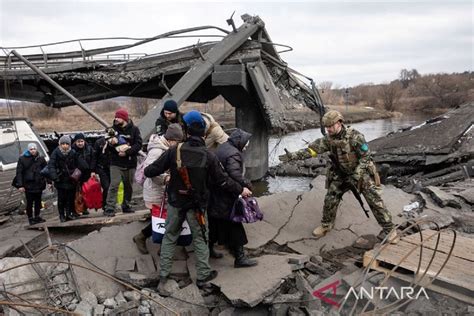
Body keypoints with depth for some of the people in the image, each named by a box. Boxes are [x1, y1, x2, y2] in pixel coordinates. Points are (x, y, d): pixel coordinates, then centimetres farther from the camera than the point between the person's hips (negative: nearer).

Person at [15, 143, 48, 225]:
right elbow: (19, 173, -5)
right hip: (28, 185, -3)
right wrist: (20, 185, -10)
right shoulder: (22, 159, -4)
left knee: (38, 201, 14)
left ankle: (37, 217, 27)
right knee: (29, 202, 4)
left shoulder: (41, 158, 4)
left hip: (39, 184, 3)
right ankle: (30, 218, 17)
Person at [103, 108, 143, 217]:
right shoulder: (113, 129, 6)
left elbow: (138, 145, -7)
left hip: (130, 163, 1)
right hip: (116, 163, 0)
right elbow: (107, 148, 9)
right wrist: (110, 144, -14)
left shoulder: (134, 129, 1)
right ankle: (109, 208, -9)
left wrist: (127, 152, -18)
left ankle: (126, 206, 24)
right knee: (114, 185, -11)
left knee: (128, 186, 10)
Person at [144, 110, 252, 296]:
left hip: (175, 202, 1)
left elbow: (153, 170, -5)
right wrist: (241, 190, 7)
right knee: (200, 239, 16)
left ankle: (163, 277, 19)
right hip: (197, 205, -1)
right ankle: (203, 275, 27)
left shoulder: (174, 151, -12)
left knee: (169, 237, 16)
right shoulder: (208, 156, -14)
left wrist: (146, 171, 18)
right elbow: (222, 180, -7)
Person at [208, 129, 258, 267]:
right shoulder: (233, 154, -19)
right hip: (226, 197, -10)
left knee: (215, 222, 22)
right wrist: (247, 185, -17)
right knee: (233, 226, 0)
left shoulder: (222, 147, 10)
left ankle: (209, 249, 37)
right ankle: (239, 258, 9)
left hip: (215, 194, 10)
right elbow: (235, 174, -31)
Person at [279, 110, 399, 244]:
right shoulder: (328, 139, -9)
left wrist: (356, 176, -24)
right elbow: (312, 149, -10)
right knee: (330, 199, 2)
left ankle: (388, 229, 5)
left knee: (374, 199, -9)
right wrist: (293, 155, -19)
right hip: (341, 174, 5)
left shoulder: (355, 136, -24)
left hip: (361, 171, -4)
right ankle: (326, 225, 23)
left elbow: (366, 157, -19)